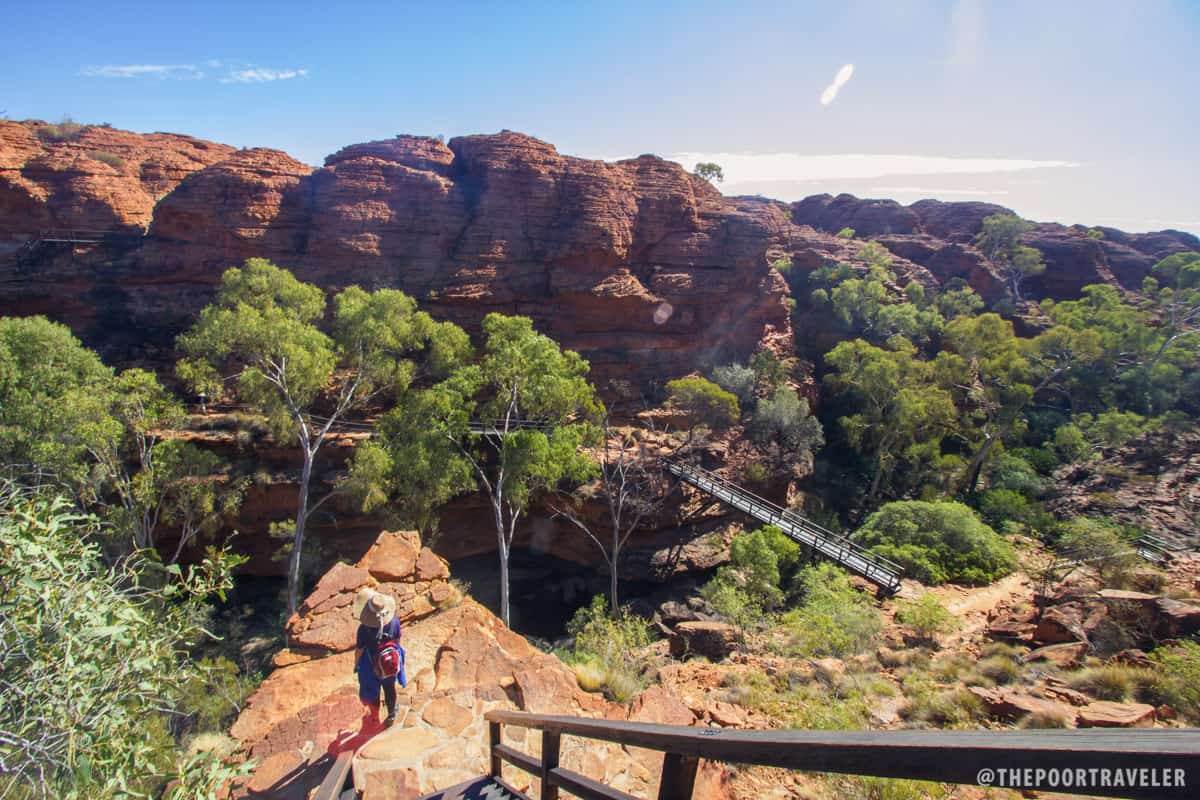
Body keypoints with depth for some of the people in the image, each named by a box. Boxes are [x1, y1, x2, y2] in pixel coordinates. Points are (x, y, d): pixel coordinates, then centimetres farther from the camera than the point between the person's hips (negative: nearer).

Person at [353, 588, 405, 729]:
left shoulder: (364, 628, -35)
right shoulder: (394, 621, -27)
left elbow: (359, 650, -19)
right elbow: (397, 639, -8)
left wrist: (356, 664, 1)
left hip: (371, 665, -2)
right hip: (391, 663, 3)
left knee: (371, 692, 26)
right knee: (390, 688, 28)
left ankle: (374, 717, 49)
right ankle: (391, 715, 51)